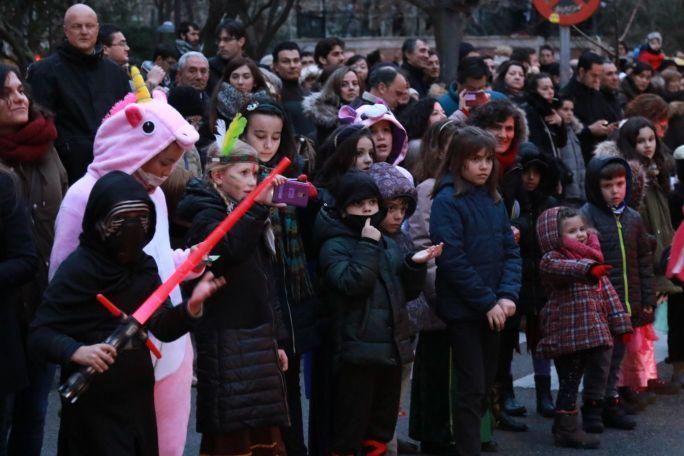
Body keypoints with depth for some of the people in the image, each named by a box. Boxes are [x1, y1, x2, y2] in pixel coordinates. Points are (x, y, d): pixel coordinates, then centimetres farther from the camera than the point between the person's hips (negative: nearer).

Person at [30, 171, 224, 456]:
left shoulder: (144, 265, 5)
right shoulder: (77, 268, -14)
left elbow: (163, 328, 5)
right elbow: (39, 334, -16)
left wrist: (192, 305, -13)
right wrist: (76, 351, -34)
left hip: (139, 397, 6)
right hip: (93, 401, -6)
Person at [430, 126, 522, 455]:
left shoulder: (494, 201, 10)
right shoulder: (447, 201, -11)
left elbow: (511, 251, 7)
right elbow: (452, 259, -17)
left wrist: (508, 296, -9)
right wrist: (487, 302, -16)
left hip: (492, 309, 7)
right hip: (462, 309, -6)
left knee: (487, 383, 12)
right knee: (472, 387, -5)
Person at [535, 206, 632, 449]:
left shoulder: (592, 257, 15)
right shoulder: (552, 259, -9)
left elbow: (607, 292, 19)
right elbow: (559, 267, -35)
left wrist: (619, 321, 16)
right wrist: (588, 269, -51)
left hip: (593, 333, 8)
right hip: (568, 335, -8)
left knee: (598, 374, 13)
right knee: (570, 381, -3)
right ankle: (567, 429, 7)